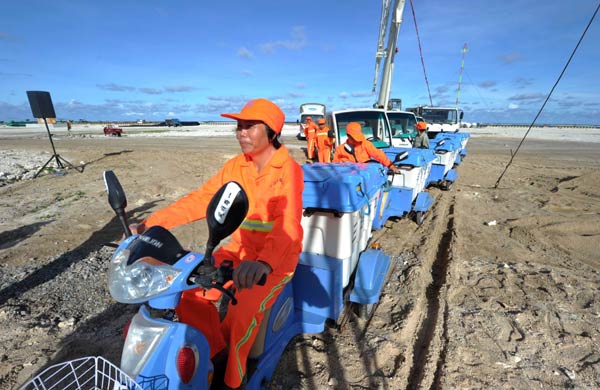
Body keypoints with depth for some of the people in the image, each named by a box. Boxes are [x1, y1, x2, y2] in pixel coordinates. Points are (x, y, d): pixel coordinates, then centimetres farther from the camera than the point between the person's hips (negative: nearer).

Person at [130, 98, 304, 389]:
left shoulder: (289, 170, -18)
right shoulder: (235, 166, 2)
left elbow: (289, 225, -33)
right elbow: (199, 200, -4)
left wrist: (264, 262, -51)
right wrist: (151, 224, -14)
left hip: (277, 258, -5)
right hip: (241, 248, 6)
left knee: (242, 316, -22)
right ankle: (211, 347, 20)